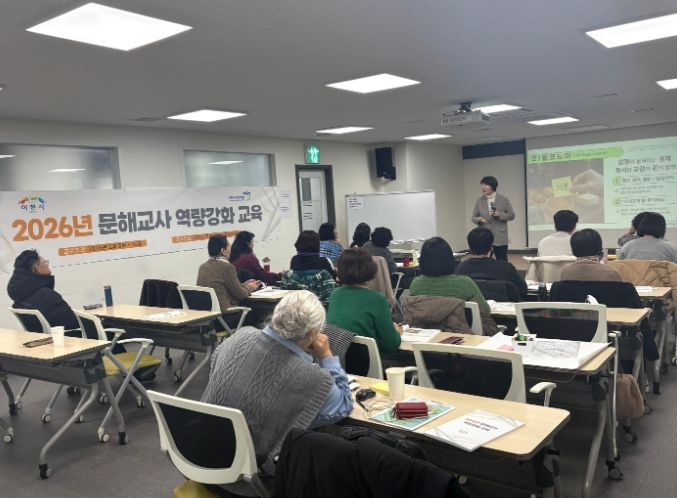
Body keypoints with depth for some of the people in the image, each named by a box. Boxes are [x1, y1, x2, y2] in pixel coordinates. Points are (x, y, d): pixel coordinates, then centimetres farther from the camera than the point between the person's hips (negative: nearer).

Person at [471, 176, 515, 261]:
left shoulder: (503, 199, 3)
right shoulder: (479, 201, 8)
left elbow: (512, 215, 4)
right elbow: (474, 217, 10)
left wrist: (500, 215, -13)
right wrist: (479, 219, -13)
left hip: (500, 238, -1)